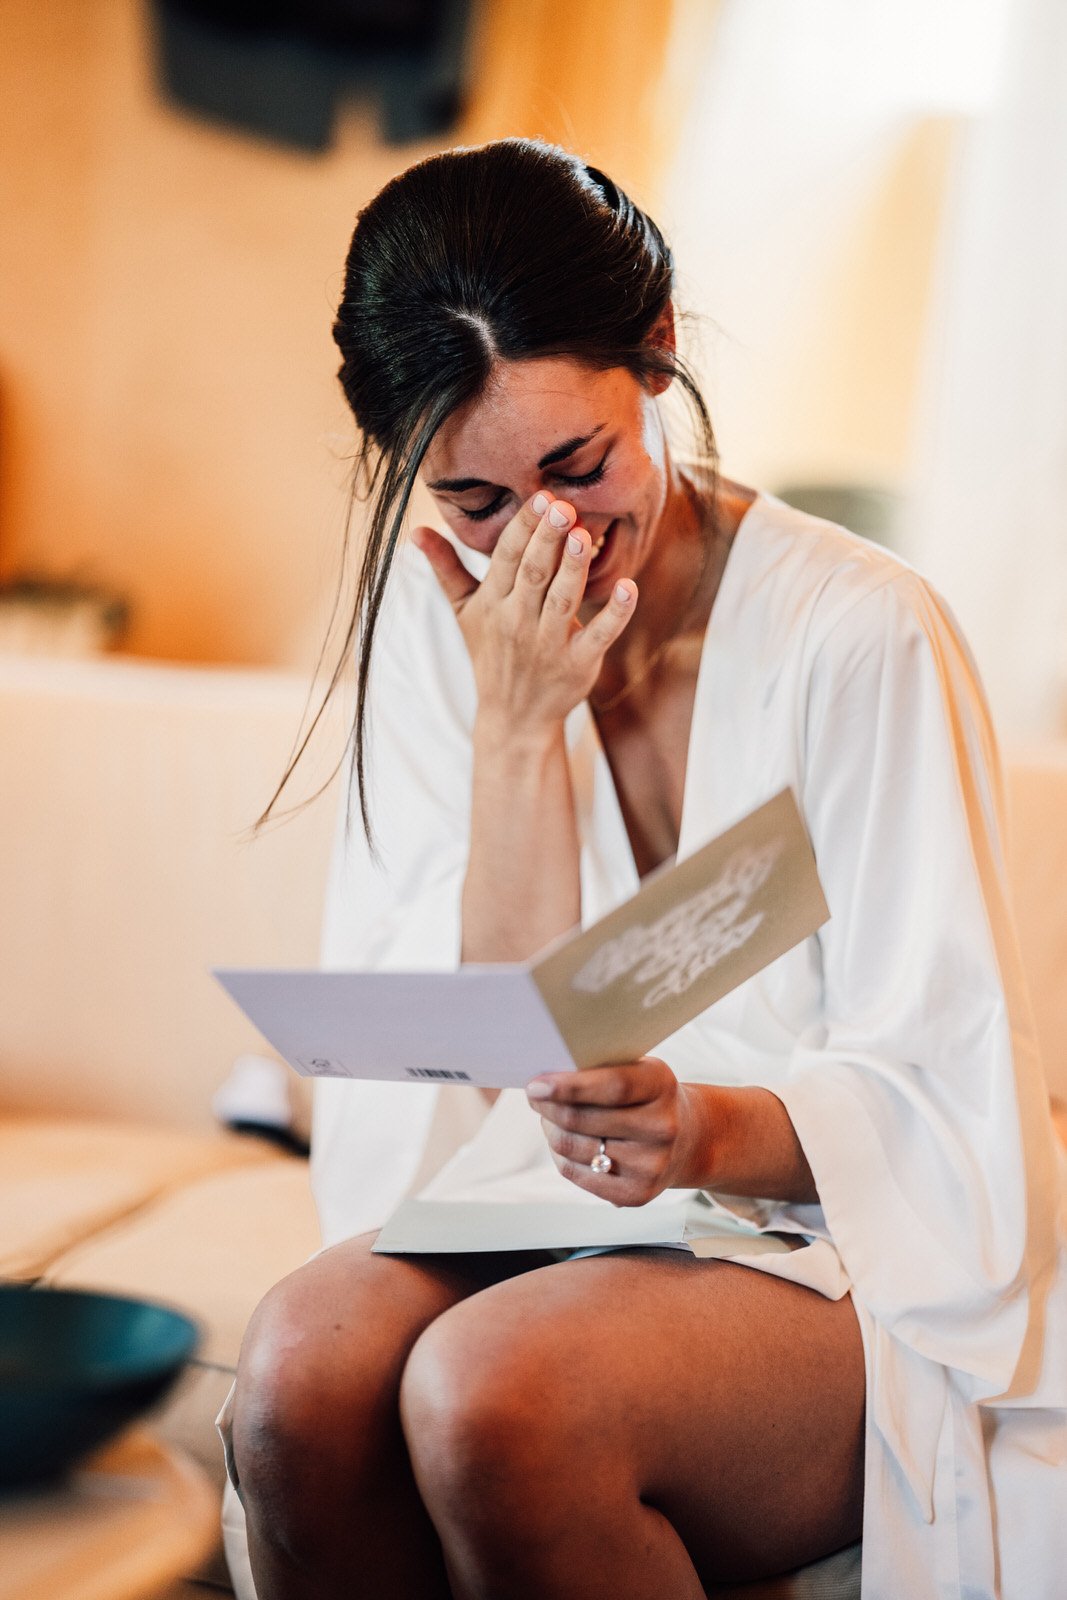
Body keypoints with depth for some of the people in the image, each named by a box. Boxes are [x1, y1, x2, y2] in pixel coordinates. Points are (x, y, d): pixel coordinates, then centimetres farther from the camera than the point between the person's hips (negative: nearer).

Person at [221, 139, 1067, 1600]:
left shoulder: (865, 632, -11)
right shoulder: (436, 619, 2)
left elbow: (929, 1097, -9)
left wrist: (714, 1133, -30)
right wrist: (518, 724, -14)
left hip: (844, 1253, -3)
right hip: (520, 1218, 4)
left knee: (488, 1391, -33)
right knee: (300, 1369, -29)